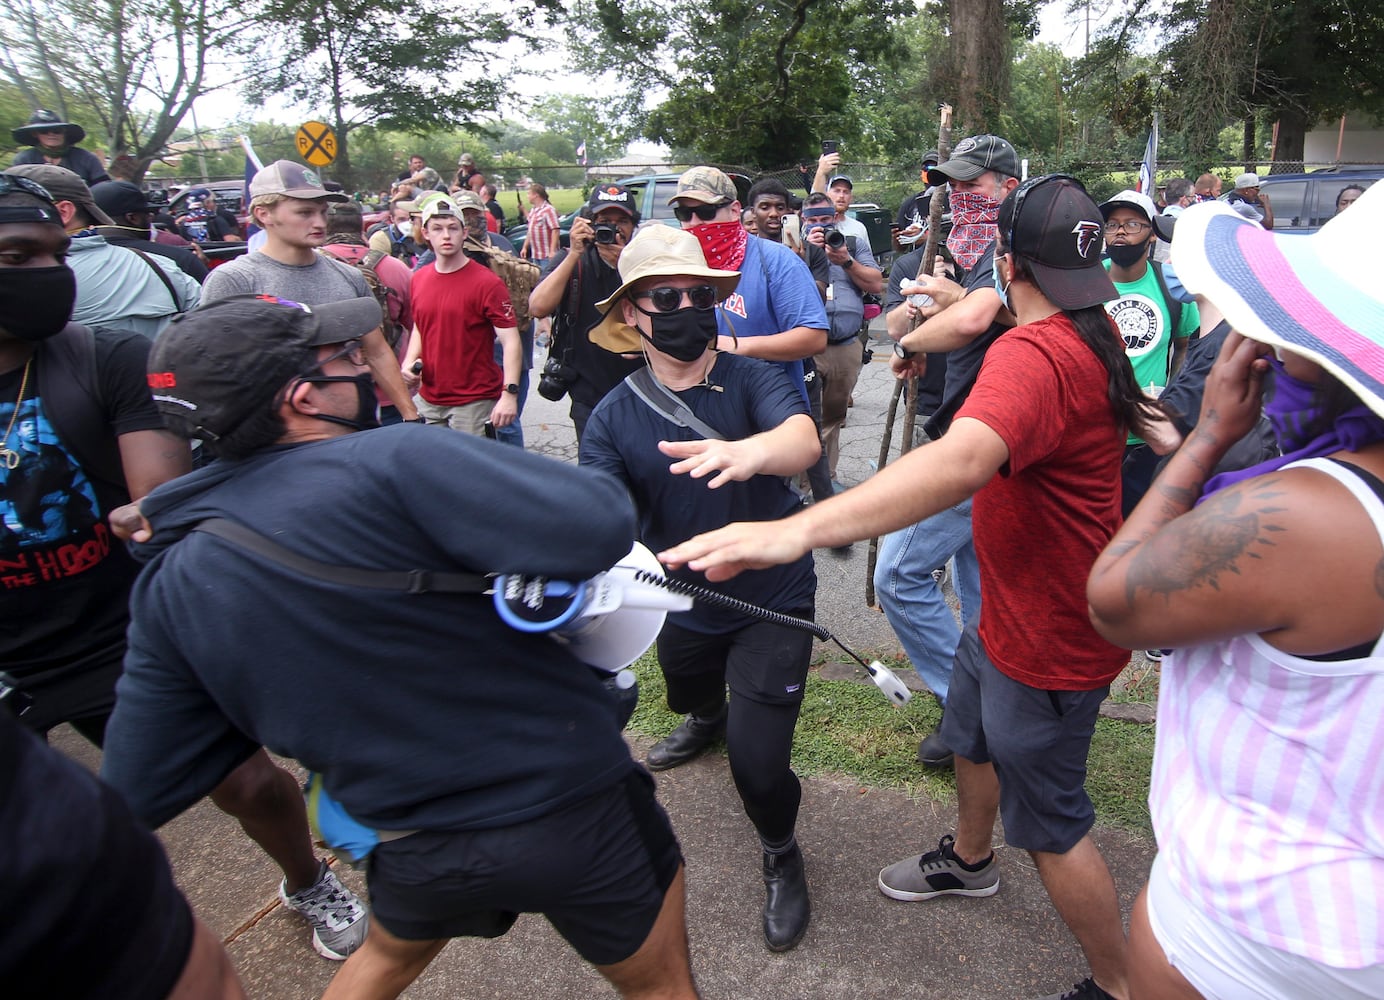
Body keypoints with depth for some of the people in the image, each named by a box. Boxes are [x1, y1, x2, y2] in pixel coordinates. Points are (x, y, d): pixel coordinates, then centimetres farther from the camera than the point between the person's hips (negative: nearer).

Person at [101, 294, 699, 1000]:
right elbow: (592, 531, -35)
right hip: (568, 809, -4)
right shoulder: (394, 463, -25)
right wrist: (595, 488, -12)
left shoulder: (168, 585, -5)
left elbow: (138, 791, -2)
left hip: (410, 850, 5)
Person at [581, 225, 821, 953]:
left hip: (773, 600, -4)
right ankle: (709, 718, 72)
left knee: (757, 761, -13)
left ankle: (781, 856, 23)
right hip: (682, 601, 4)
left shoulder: (751, 380, -17)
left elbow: (804, 438, -37)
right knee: (685, 695, 32)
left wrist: (751, 451, -61)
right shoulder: (614, 417, -10)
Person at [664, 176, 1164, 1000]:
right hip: (1012, 610, 10)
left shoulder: (1034, 356, -33)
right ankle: (969, 860, 57)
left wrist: (801, 529, -66)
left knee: (1049, 825, 9)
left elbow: (962, 460, -54)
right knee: (972, 737, 30)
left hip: (1051, 638, -10)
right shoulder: (1094, 334, 0)